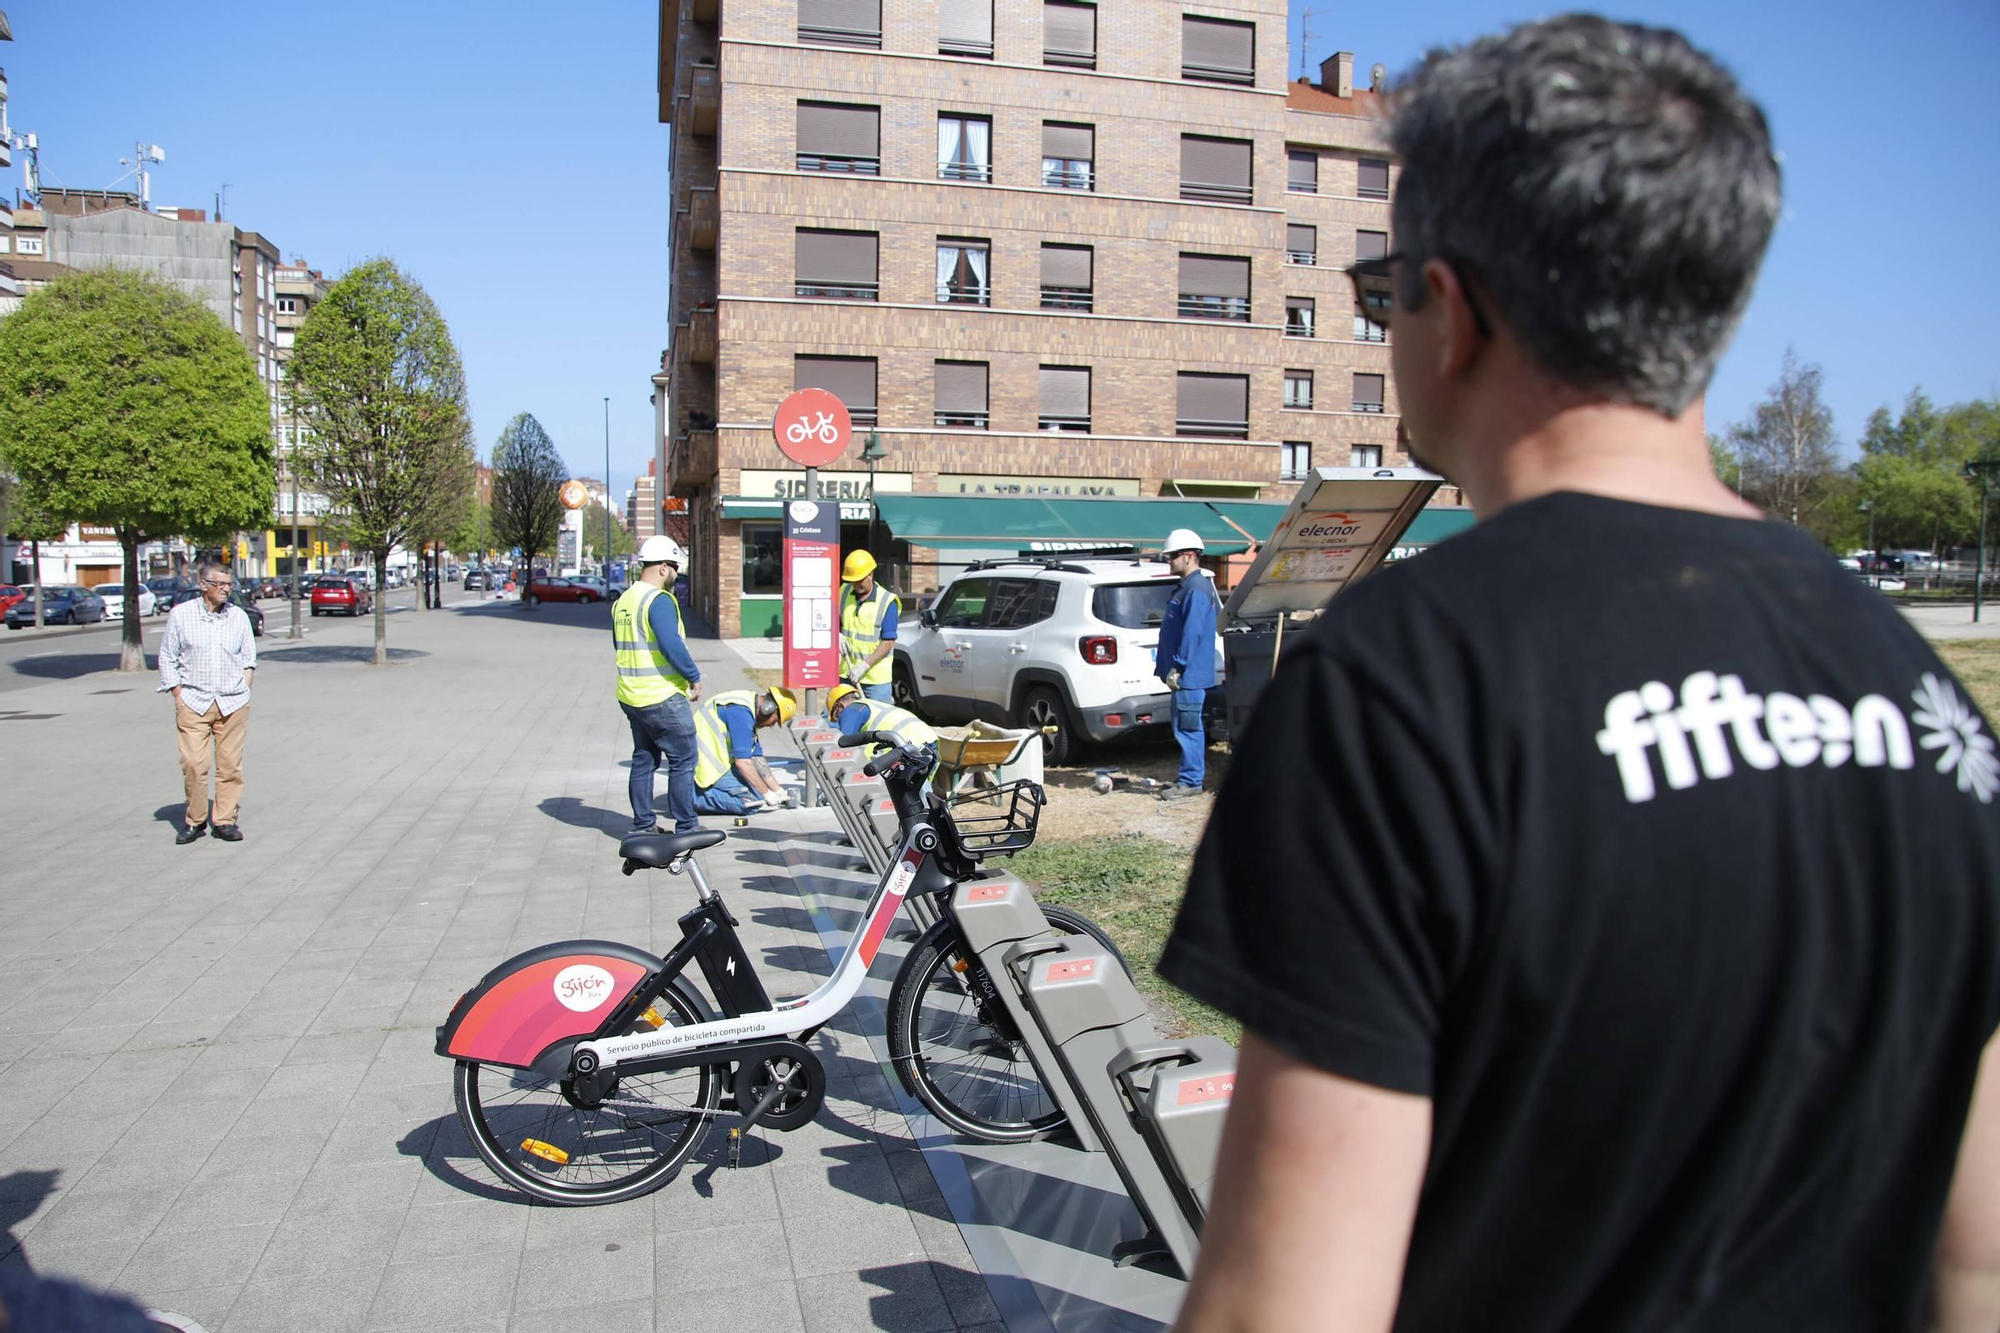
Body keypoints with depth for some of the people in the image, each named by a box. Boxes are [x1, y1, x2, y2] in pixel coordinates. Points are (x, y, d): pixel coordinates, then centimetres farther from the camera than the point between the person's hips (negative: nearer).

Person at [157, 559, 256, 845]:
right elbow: (167, 658, 6)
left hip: (232, 703, 2)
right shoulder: (180, 614, 2)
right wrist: (179, 696, 0)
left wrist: (243, 691, 6)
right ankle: (195, 820, 8)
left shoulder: (238, 616, 7)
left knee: (230, 764, 2)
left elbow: (249, 658, 15)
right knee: (193, 764, -6)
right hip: (193, 702, -1)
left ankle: (226, 820, 11)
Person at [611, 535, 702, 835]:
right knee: (682, 761, 1)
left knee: (644, 759, 16)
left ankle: (643, 825, 21)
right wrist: (694, 676, -14)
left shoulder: (623, 600, 12)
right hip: (663, 697, -9)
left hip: (630, 696, 9)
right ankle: (686, 827, 4)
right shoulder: (659, 600, -17)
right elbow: (671, 644, -25)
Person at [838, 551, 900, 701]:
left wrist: (865, 666, -21)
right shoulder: (844, 592, 4)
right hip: (846, 673, 5)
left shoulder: (887, 602, -12)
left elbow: (888, 643, -14)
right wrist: (837, 635, -5)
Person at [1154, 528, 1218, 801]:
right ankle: (1190, 775, 22)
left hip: (1190, 674, -11)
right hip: (1186, 674, 11)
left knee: (1188, 727, -7)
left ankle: (1190, 781, -3)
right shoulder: (1187, 588, 18)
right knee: (1186, 727, 15)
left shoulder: (1197, 590, -15)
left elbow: (1192, 633, -22)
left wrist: (1177, 667, -22)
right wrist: (1172, 667, 22)